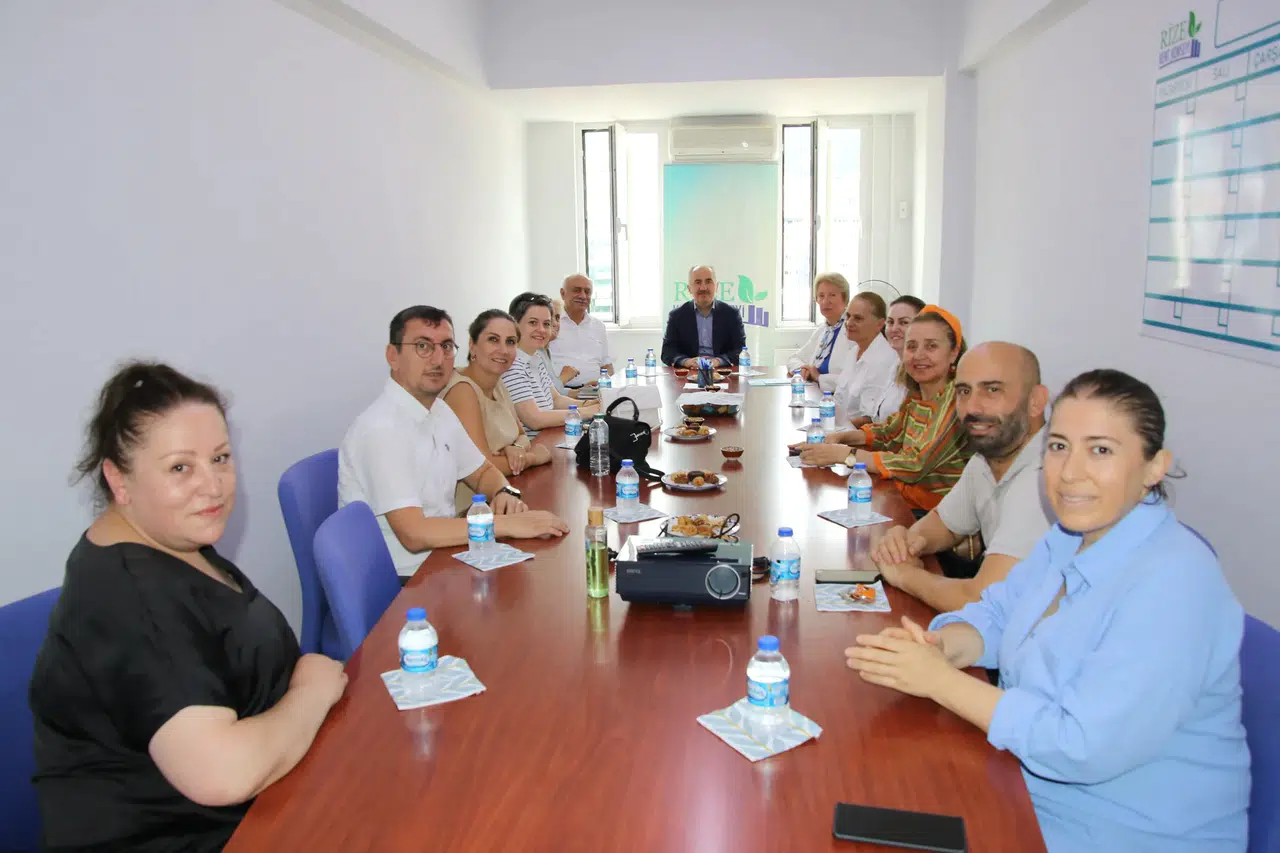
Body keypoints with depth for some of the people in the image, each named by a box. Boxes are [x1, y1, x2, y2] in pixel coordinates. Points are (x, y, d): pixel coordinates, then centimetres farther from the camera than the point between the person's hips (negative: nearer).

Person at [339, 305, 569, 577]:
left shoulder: (439, 410, 7)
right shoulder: (381, 428, -21)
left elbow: (482, 472, 18)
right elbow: (414, 533, -26)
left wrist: (504, 493, -5)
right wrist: (506, 524, -24)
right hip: (404, 582, -8)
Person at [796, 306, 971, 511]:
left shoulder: (959, 398, -19)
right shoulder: (916, 394, 4)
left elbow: (915, 465, -25)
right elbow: (889, 433, 19)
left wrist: (842, 454, -22)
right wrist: (840, 437, 1)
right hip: (906, 504, 6)